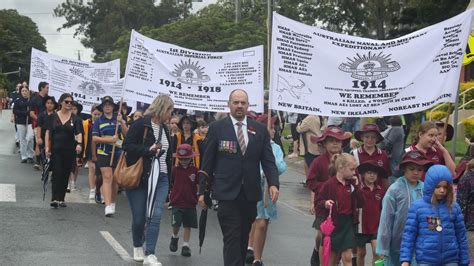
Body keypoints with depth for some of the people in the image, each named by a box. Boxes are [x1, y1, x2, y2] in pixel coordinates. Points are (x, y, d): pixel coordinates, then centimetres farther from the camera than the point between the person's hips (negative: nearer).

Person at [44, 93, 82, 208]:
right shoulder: (53, 117, 4)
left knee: (65, 175, 6)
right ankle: (54, 199, -15)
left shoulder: (75, 118, 5)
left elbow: (78, 133, -5)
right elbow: (48, 133, 4)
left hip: (69, 150, 2)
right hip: (56, 150, -2)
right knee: (57, 173, -11)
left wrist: (79, 143, -24)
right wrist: (47, 148, -5)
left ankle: (61, 199, 15)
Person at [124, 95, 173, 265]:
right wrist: (148, 150, -20)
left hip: (160, 179, 5)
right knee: (139, 217, 4)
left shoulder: (164, 129, 13)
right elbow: (128, 145, -14)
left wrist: (169, 175, 18)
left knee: (155, 216, -10)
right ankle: (138, 248, 30)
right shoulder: (141, 124, -8)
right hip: (138, 177, -5)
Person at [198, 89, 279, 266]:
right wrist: (202, 191, -1)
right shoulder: (217, 128, 1)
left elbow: (268, 160, 5)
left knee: (243, 237, 11)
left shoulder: (260, 130, 8)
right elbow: (207, 162, 2)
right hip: (227, 193, -3)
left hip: (251, 193, 3)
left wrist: (273, 183, -11)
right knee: (232, 238, -8)